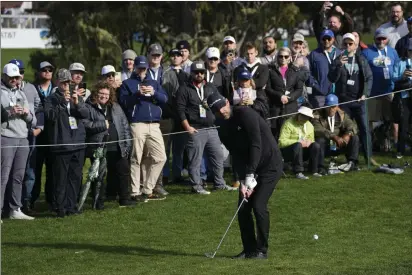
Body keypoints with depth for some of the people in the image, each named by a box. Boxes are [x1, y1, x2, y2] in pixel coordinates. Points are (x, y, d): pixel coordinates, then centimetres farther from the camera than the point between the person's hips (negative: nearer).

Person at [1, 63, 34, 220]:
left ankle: (15, 210, 11)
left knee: (18, 176, 6)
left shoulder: (21, 94, 21)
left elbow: (30, 119, 20)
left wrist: (26, 113, 0)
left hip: (23, 138, 6)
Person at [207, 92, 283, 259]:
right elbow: (237, 157, -1)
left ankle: (262, 250, -4)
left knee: (258, 205, -15)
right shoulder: (224, 131, 4)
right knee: (243, 208, 1)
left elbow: (256, 144, -24)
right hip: (249, 169, 7)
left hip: (270, 164, -7)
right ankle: (249, 249, 14)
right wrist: (243, 182, -15)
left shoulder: (244, 114, -18)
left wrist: (250, 175, -26)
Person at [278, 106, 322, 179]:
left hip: (302, 151, 6)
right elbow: (282, 142, -19)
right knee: (298, 145, -37)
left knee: (316, 145, -19)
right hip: (287, 151, -6)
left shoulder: (310, 126, 9)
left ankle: (314, 171, -14)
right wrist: (298, 142, -24)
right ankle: (298, 173, -38)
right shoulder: (288, 124, -11)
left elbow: (311, 140, 16)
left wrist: (309, 142, -10)